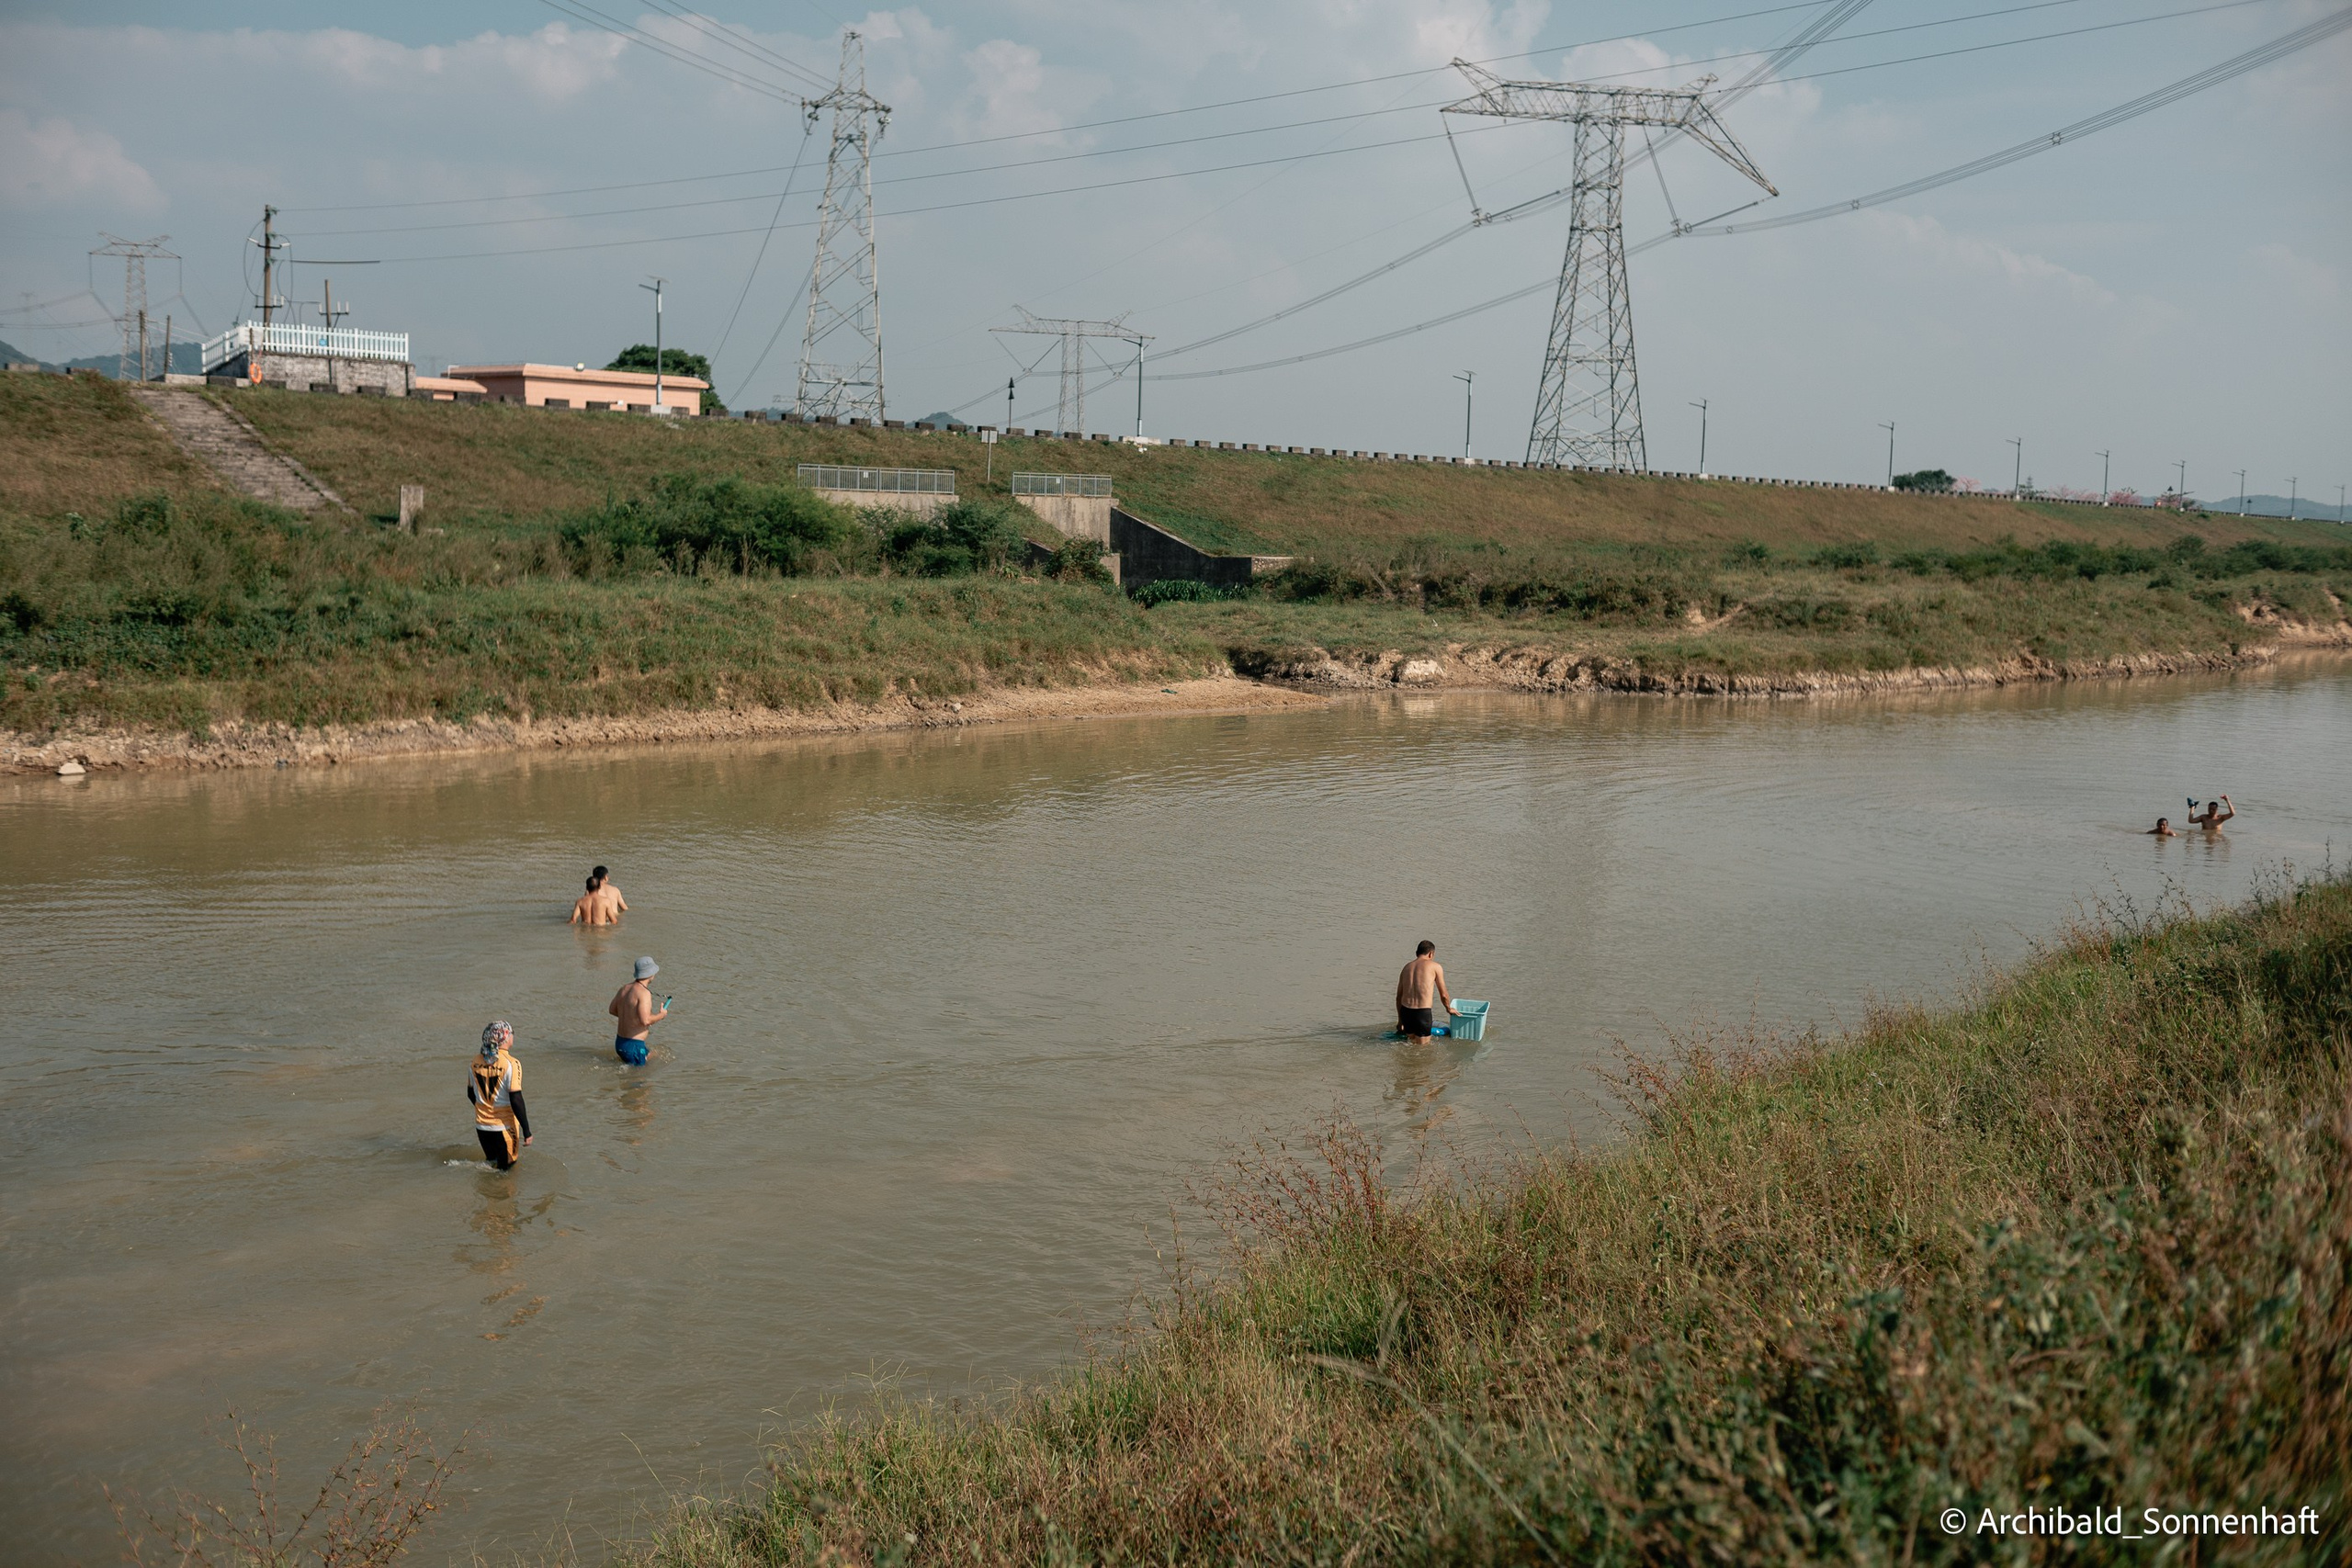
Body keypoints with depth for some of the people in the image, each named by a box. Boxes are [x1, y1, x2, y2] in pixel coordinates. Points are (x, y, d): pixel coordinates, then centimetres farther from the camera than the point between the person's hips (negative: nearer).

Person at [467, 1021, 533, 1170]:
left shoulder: (475, 1062, 1)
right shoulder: (511, 1064, -16)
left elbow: (471, 1095, 12)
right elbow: (516, 1100, -19)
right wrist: (526, 1130, -13)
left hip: (482, 1126, 5)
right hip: (504, 1127, -5)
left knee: (491, 1162, 23)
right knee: (506, 1168, 9)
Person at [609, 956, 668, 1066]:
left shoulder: (624, 988, 6)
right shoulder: (644, 992, -20)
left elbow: (612, 1010, 20)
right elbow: (645, 1020, -30)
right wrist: (661, 1015, -12)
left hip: (619, 1043, 8)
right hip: (634, 1046, -8)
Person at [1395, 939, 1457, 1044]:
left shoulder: (1407, 967, 14)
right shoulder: (1435, 966, 0)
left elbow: (1399, 996, 19)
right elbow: (1443, 995, 7)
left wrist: (1400, 1019, 28)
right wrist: (1449, 1009, 27)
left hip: (1405, 1011, 5)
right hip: (1423, 1012, -5)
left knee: (1411, 1041, 24)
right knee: (1423, 1046, 7)